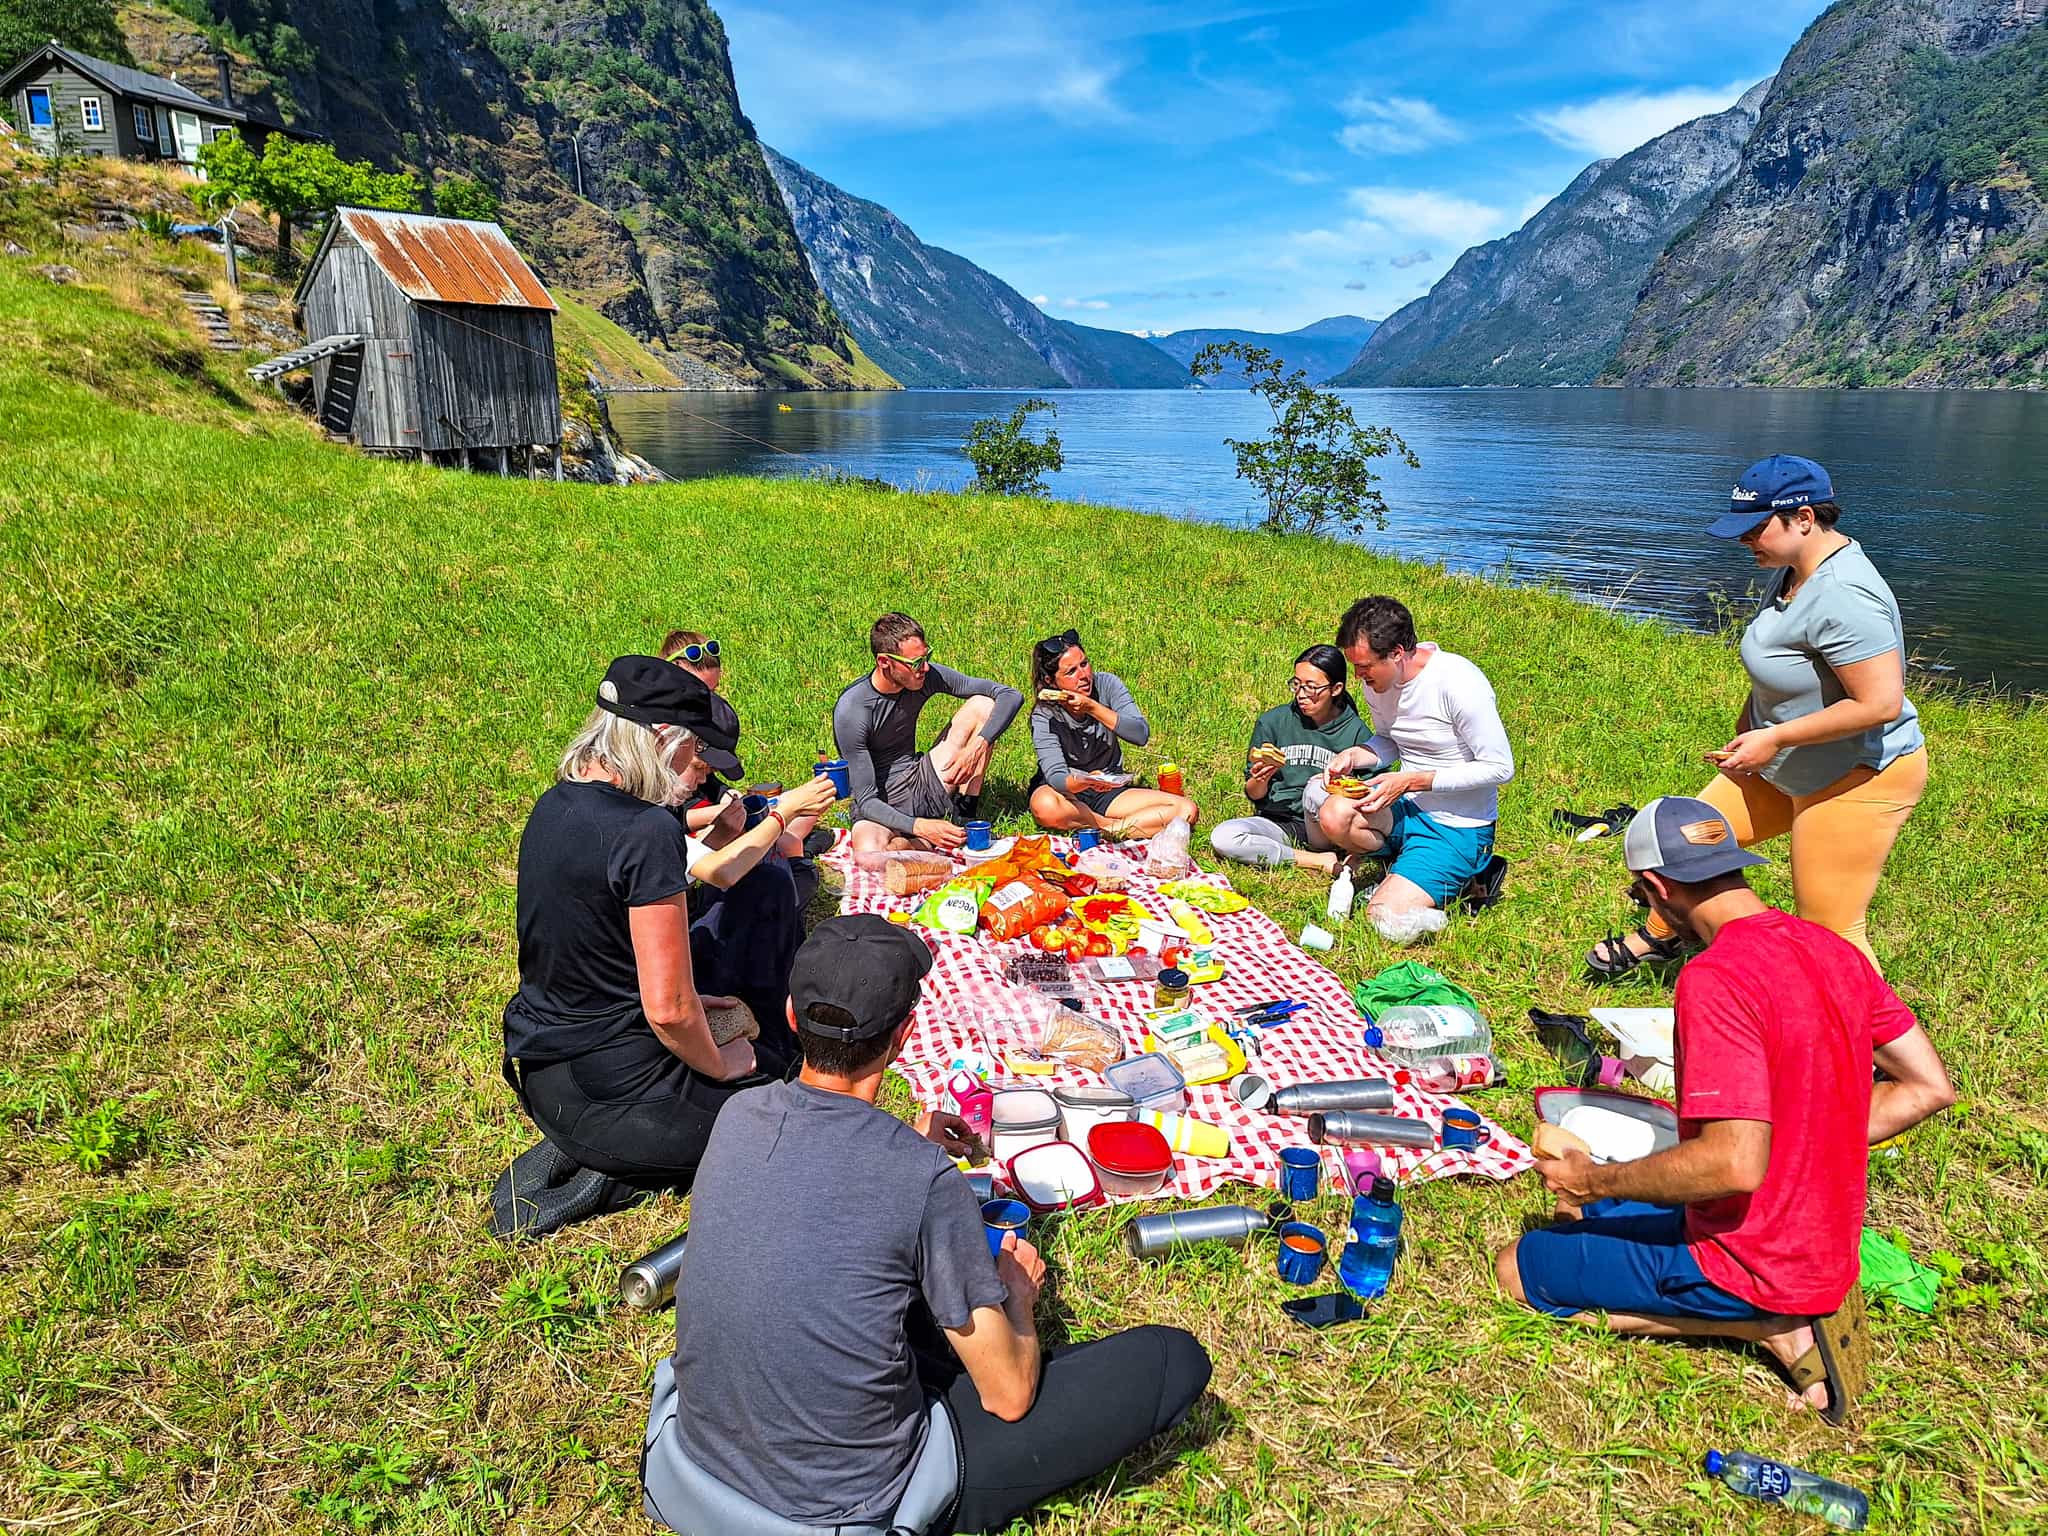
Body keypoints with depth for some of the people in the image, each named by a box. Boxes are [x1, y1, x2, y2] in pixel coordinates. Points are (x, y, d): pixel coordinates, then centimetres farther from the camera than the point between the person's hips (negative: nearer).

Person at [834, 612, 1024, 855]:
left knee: (982, 705, -8)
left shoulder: (926, 676, -9)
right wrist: (920, 827, -38)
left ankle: (966, 819, -5)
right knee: (869, 856, -41)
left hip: (923, 783, 5)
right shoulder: (851, 710, -23)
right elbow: (867, 800, -22)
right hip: (881, 806, -5)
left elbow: (1010, 696, -7)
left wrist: (978, 745, -24)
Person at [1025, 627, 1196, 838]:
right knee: (1046, 808, -41)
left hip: (1109, 788, 3)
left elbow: (1141, 735, -20)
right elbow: (1055, 776, -27)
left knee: (1187, 811, -17)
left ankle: (1107, 830, -23)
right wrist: (1085, 782, -50)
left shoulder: (1106, 684, -10)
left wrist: (1092, 708, -30)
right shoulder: (1044, 716, -17)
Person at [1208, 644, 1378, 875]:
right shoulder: (1272, 722, 0)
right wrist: (1259, 781, -19)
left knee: (1317, 788, -35)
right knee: (1222, 838, -28)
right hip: (1279, 820, 3)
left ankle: (1323, 854, -11)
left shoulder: (1357, 732, -3)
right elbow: (1254, 795, 4)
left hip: (1325, 829, -3)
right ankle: (1320, 862, -18)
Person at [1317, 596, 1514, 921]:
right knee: (1334, 815, -27)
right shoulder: (1377, 679, -1)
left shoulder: (1459, 683, -23)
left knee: (1385, 917, -19)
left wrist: (1412, 781, -22)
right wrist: (1353, 756, -7)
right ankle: (1401, 867, 2)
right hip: (1407, 808, 6)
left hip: (1459, 828, -6)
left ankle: (1464, 879, 9)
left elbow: (1500, 768, -19)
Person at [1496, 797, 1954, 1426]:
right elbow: (1929, 1087, 7)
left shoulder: (1715, 978, -27)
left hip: (1748, 1264, -9)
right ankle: (1795, 1310, 9)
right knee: (1591, 1213, 25)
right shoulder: (1834, 950, 0)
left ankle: (1770, 1330, -2)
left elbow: (1736, 1164, -31)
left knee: (1515, 1269, 5)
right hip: (1827, 1249, 9)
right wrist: (1812, 1144, 11)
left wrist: (1595, 1180, -18)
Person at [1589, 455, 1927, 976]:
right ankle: (1658, 937, 41)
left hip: (1859, 779, -10)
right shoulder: (1793, 569, 3)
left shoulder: (1842, 597, -29)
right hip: (1790, 767, 10)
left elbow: (1881, 703, -32)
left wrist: (1773, 738, -26)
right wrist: (1753, 715, 8)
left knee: (1829, 934, -2)